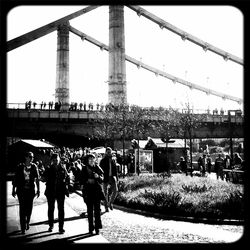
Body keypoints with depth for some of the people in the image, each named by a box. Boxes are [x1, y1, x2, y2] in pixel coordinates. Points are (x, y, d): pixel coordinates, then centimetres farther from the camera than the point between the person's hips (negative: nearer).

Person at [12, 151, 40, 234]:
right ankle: (23, 227, -1)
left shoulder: (34, 166, 0)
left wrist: (38, 190, 3)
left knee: (29, 208, 8)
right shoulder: (20, 166, -3)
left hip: (30, 190, 2)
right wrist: (13, 190, 2)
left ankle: (27, 223, 30)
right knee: (22, 208, -5)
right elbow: (15, 178, 2)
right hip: (21, 190, -2)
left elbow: (37, 179, 4)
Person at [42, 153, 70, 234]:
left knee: (61, 209, 1)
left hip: (61, 191, 0)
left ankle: (61, 227, 8)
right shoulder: (48, 169, 0)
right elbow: (44, 179, 0)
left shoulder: (63, 168, 2)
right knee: (50, 209, 10)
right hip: (50, 192, 1)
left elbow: (67, 177, 10)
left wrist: (66, 184, -4)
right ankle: (51, 225, 26)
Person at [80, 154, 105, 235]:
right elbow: (81, 180, 5)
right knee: (90, 210, 4)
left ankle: (97, 227, 4)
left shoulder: (97, 168, 5)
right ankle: (91, 228, 11)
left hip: (97, 191, 1)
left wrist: (98, 176, -16)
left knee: (97, 209, -1)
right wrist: (87, 180, -12)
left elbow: (102, 179, 4)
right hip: (88, 191, -1)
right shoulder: (84, 169, 2)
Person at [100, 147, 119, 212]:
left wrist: (116, 178, 12)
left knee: (115, 190, -13)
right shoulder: (103, 161, -2)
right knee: (105, 193, 4)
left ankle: (110, 202, 8)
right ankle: (106, 206, 17)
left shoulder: (112, 161, 12)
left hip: (112, 177, 3)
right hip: (105, 178, -3)